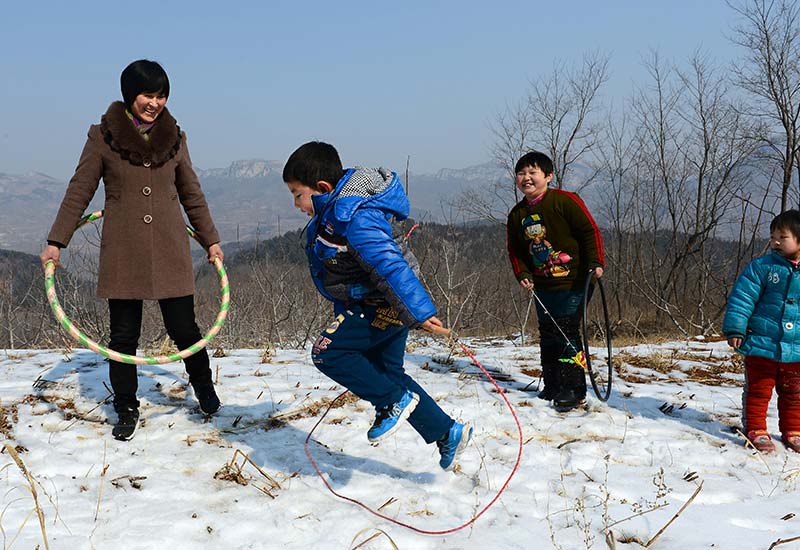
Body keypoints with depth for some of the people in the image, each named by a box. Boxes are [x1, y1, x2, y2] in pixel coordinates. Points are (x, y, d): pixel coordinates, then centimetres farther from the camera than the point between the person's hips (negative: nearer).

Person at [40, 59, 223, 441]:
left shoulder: (174, 138, 8)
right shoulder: (103, 137, 1)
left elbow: (192, 195, 17)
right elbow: (79, 192, 5)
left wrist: (211, 240, 18)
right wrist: (56, 242, 1)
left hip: (170, 252, 1)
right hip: (122, 253, -1)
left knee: (183, 329, 0)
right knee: (124, 336, 3)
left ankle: (203, 385, 28)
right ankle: (126, 409, 21)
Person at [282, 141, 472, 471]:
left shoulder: (354, 219, -27)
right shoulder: (333, 212, 6)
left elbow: (390, 264, -35)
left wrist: (418, 312, -40)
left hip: (381, 307, -11)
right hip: (376, 305, 11)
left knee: (327, 352, -14)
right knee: (388, 373, 15)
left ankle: (395, 401, -3)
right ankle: (447, 433, 19)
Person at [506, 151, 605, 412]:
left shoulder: (564, 201, -11)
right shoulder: (517, 215, 7)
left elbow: (590, 230, -10)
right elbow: (515, 250, 16)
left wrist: (596, 262, -15)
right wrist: (522, 274, 2)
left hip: (571, 283, -6)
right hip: (542, 287, 7)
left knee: (567, 334, -8)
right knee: (548, 336, 12)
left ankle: (574, 390, 0)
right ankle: (552, 387, 22)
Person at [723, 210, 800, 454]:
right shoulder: (762, 267, -5)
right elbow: (742, 297, -6)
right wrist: (735, 329, -12)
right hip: (761, 344, -2)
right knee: (758, 390, 6)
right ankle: (756, 430, 20)